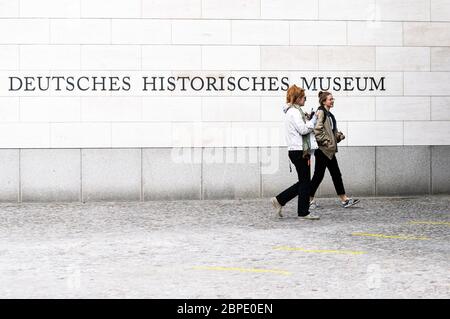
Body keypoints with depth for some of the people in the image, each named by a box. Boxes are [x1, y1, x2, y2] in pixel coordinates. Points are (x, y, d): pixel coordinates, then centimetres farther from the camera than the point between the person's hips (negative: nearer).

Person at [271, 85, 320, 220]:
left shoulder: (294, 111, 19)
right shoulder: (294, 111, -13)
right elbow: (303, 129, -20)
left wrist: (308, 119, 8)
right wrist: (313, 119, -8)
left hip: (298, 151, 10)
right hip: (299, 151, -10)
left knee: (304, 182, 14)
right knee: (305, 181, -2)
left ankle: (279, 200, 15)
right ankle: (303, 212, 5)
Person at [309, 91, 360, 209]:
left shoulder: (329, 114, 17)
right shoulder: (320, 112, -12)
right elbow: (317, 130, -22)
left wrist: (339, 136, 8)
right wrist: (325, 141, -19)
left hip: (329, 150, 10)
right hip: (322, 150, -10)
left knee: (336, 174, 8)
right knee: (319, 175, -3)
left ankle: (344, 199, 10)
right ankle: (309, 199, 7)